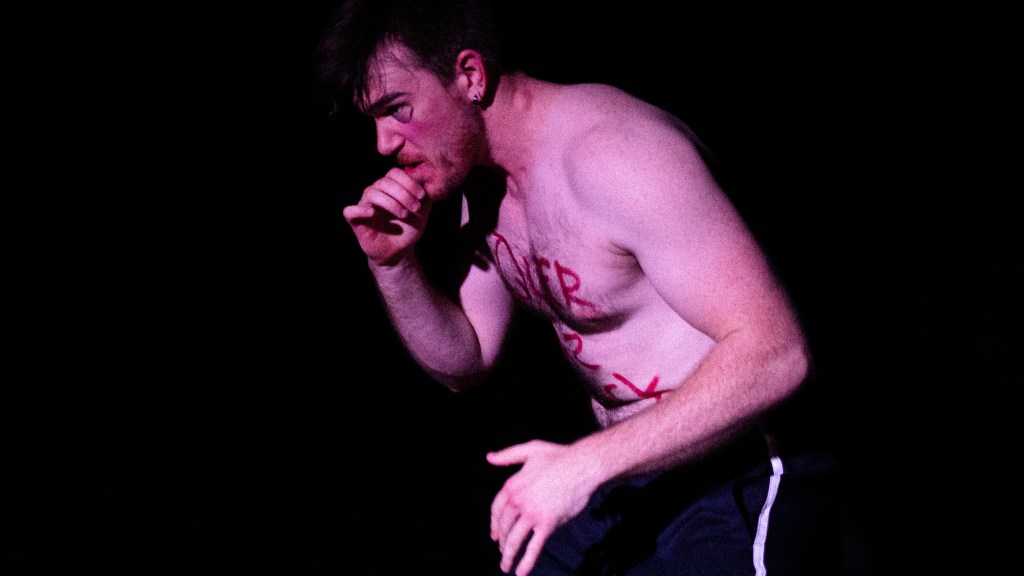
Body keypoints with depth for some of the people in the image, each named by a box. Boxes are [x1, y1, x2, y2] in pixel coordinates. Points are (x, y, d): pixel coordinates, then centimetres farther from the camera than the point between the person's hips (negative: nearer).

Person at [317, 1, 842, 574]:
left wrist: (586, 463, -30)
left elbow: (776, 354, -29)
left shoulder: (617, 151, -23)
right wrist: (393, 263, -2)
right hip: (618, 470, 9)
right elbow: (463, 362, 17)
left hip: (729, 484, -9)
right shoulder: (484, 187, 7)